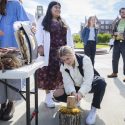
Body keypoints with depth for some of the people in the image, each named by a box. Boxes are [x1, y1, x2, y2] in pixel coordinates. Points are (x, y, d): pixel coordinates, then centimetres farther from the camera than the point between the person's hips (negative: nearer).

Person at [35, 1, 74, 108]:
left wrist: (71, 47, 7)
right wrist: (40, 45, -16)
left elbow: (68, 36, 18)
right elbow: (39, 33, -3)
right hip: (49, 52, -4)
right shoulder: (43, 20, 7)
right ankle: (48, 96, 5)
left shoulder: (64, 22, 21)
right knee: (49, 72, -4)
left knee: (61, 72, 4)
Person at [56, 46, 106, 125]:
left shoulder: (85, 60, -28)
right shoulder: (63, 67, -13)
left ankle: (93, 109, -22)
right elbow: (68, 82, -20)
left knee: (101, 82, -38)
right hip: (76, 87, 3)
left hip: (89, 85, -3)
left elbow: (88, 80, -34)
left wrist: (80, 93, -48)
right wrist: (72, 92, -41)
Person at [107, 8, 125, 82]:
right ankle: (115, 73, 22)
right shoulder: (117, 22, 15)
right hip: (117, 42, 5)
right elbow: (113, 32, 14)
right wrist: (116, 33, -8)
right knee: (115, 58, 9)